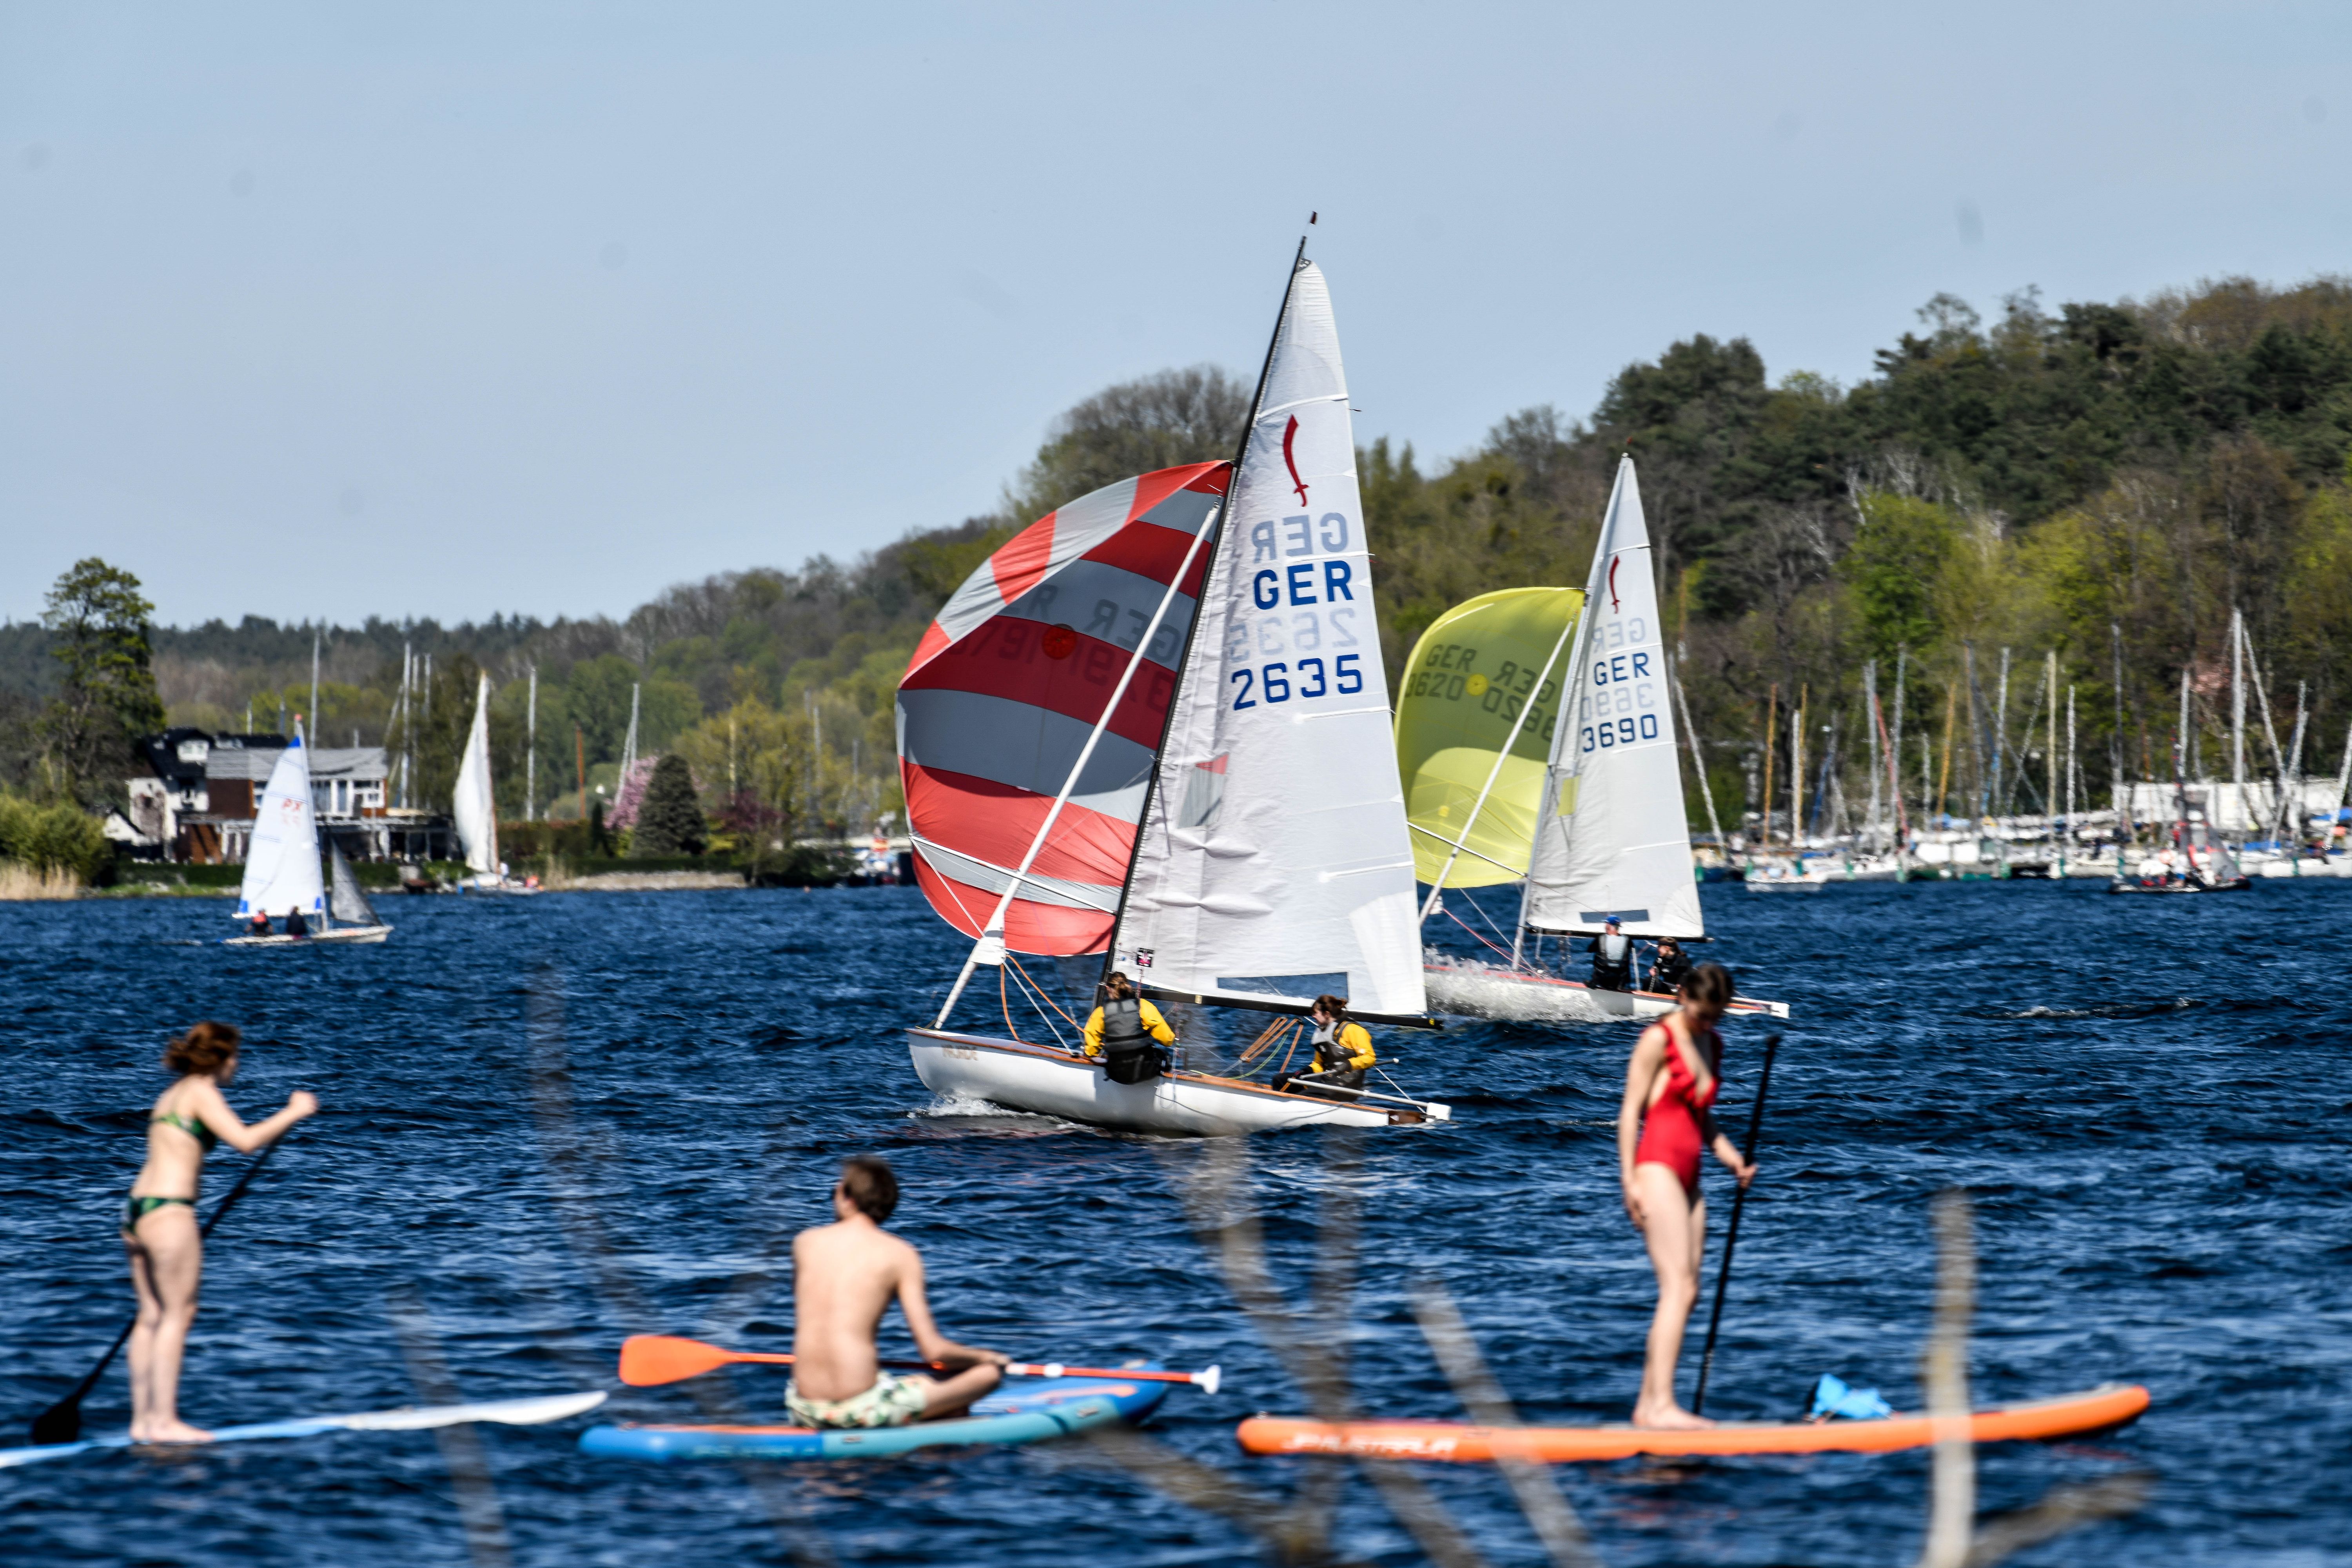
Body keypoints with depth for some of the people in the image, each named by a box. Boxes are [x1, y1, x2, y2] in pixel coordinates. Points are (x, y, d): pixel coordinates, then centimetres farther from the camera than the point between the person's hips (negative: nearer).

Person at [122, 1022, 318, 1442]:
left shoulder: (174, 1093, 20)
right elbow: (245, 1141, -16)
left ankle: (142, 1419, 10)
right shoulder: (202, 1092, -7)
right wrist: (295, 1112, -5)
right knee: (177, 1314, -5)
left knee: (151, 1316, 10)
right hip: (168, 1214, -9)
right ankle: (164, 1421, -7)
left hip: (137, 1210, 9)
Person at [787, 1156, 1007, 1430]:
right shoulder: (900, 1255, -3)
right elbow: (934, 1351, -6)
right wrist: (985, 1357, 13)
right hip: (860, 1409, -5)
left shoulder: (806, 1242, 8)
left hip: (805, 1408, 5)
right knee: (989, 1372, 8)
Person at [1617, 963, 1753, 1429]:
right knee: (1679, 1287, -16)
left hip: (1687, 1178, 9)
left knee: (1686, 1294, 6)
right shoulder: (1658, 1040, -7)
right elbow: (1630, 1111, -9)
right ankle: (1662, 1405, -22)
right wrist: (1630, 1179, -15)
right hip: (1656, 1168, -9)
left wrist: (1731, 1157, 7)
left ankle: (1647, 1405, 9)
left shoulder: (1712, 1044, 16)